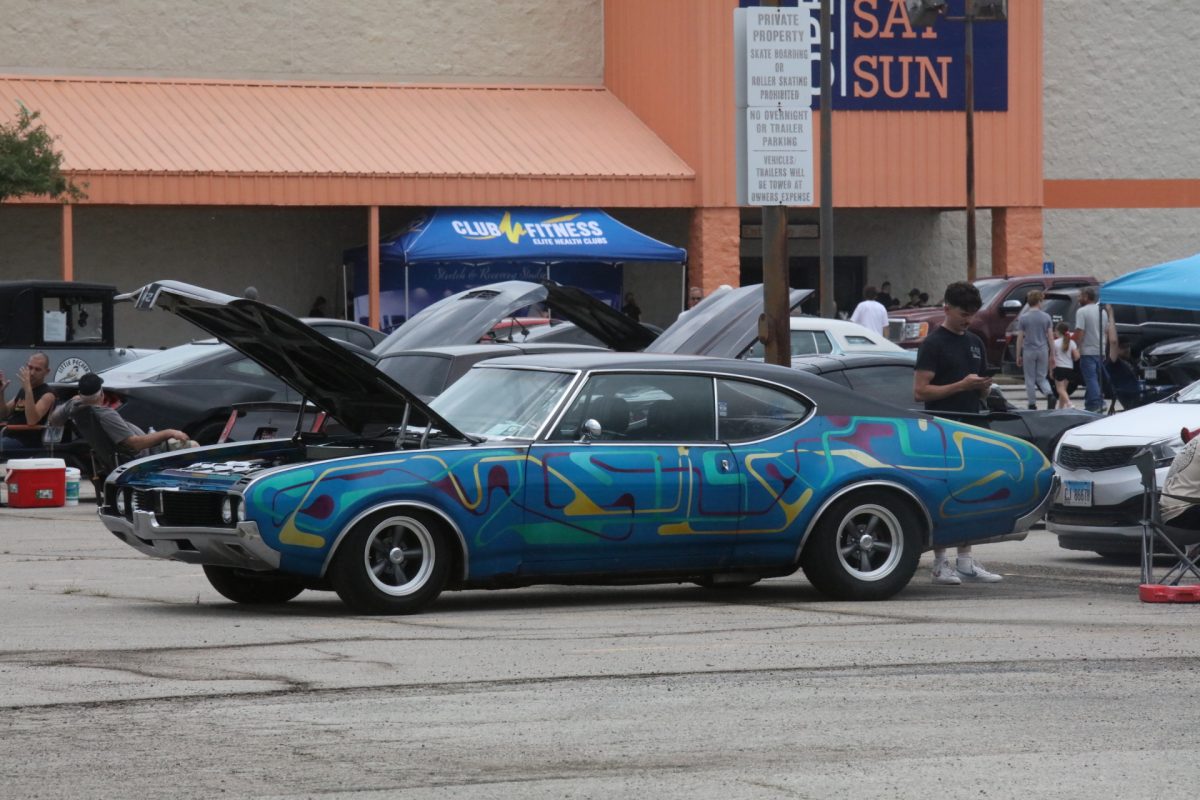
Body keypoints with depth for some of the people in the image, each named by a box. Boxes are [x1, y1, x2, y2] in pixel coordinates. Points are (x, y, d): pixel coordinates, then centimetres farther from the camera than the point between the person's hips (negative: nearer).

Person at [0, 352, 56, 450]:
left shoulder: (47, 395, -6)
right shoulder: (22, 390, 19)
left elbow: (31, 421, -21)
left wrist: (28, 389, -27)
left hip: (26, 442, -8)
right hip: (9, 437, 8)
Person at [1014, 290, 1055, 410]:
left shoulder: (1023, 318, -5)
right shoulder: (1046, 317, 0)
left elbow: (1020, 338, -4)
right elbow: (1050, 337, 1)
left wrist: (1018, 356, 3)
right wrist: (1052, 355, 8)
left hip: (1029, 351, -2)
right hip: (1043, 351, 2)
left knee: (1030, 380, 7)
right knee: (1042, 378, 10)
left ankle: (1032, 405, 9)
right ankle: (1049, 395, -16)